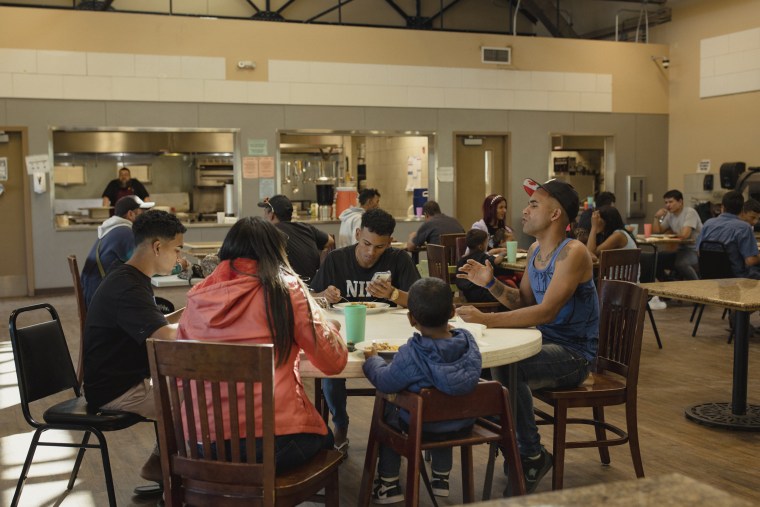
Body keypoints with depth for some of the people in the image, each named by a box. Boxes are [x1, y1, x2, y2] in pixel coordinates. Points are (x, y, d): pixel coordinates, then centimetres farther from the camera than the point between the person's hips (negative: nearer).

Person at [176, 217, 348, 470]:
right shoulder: (286, 289, -5)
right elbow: (334, 362, 0)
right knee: (325, 438, 30)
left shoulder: (197, 297, 6)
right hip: (270, 443, -4)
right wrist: (331, 327, 22)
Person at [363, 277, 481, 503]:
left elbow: (385, 382, -18)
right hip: (464, 422, 5)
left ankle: (389, 484, 27)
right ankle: (441, 478, 44)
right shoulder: (468, 340, -17)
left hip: (422, 426, -4)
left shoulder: (410, 354, -31)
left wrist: (372, 359, 1)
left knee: (387, 414, 24)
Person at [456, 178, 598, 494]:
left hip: (575, 353, -9)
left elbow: (546, 311, -30)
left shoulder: (572, 253, -20)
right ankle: (513, 442, 11)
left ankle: (532, 455, -7)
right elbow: (523, 301, 15)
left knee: (507, 367, -29)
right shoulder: (535, 251, 8)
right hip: (547, 342, 9)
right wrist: (491, 284, -3)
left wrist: (487, 319, -36)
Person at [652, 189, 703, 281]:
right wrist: (657, 217, -1)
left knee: (680, 263, -37)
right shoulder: (670, 215, 11)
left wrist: (672, 232, -4)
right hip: (682, 250, 8)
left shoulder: (690, 212, -13)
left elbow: (684, 234, -25)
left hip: (696, 251, -8)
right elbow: (657, 231, 16)